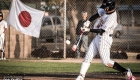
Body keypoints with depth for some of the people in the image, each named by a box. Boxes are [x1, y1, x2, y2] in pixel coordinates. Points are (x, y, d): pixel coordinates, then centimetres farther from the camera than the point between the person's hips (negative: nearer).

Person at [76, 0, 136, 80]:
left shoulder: (111, 18, -25)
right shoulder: (105, 11, 0)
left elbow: (101, 31, -28)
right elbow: (97, 15, 14)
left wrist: (88, 30, -28)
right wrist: (88, 21, -2)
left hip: (104, 39, -9)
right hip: (98, 37, 9)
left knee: (106, 62, -10)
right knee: (88, 57, 6)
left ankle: (127, 72, -5)